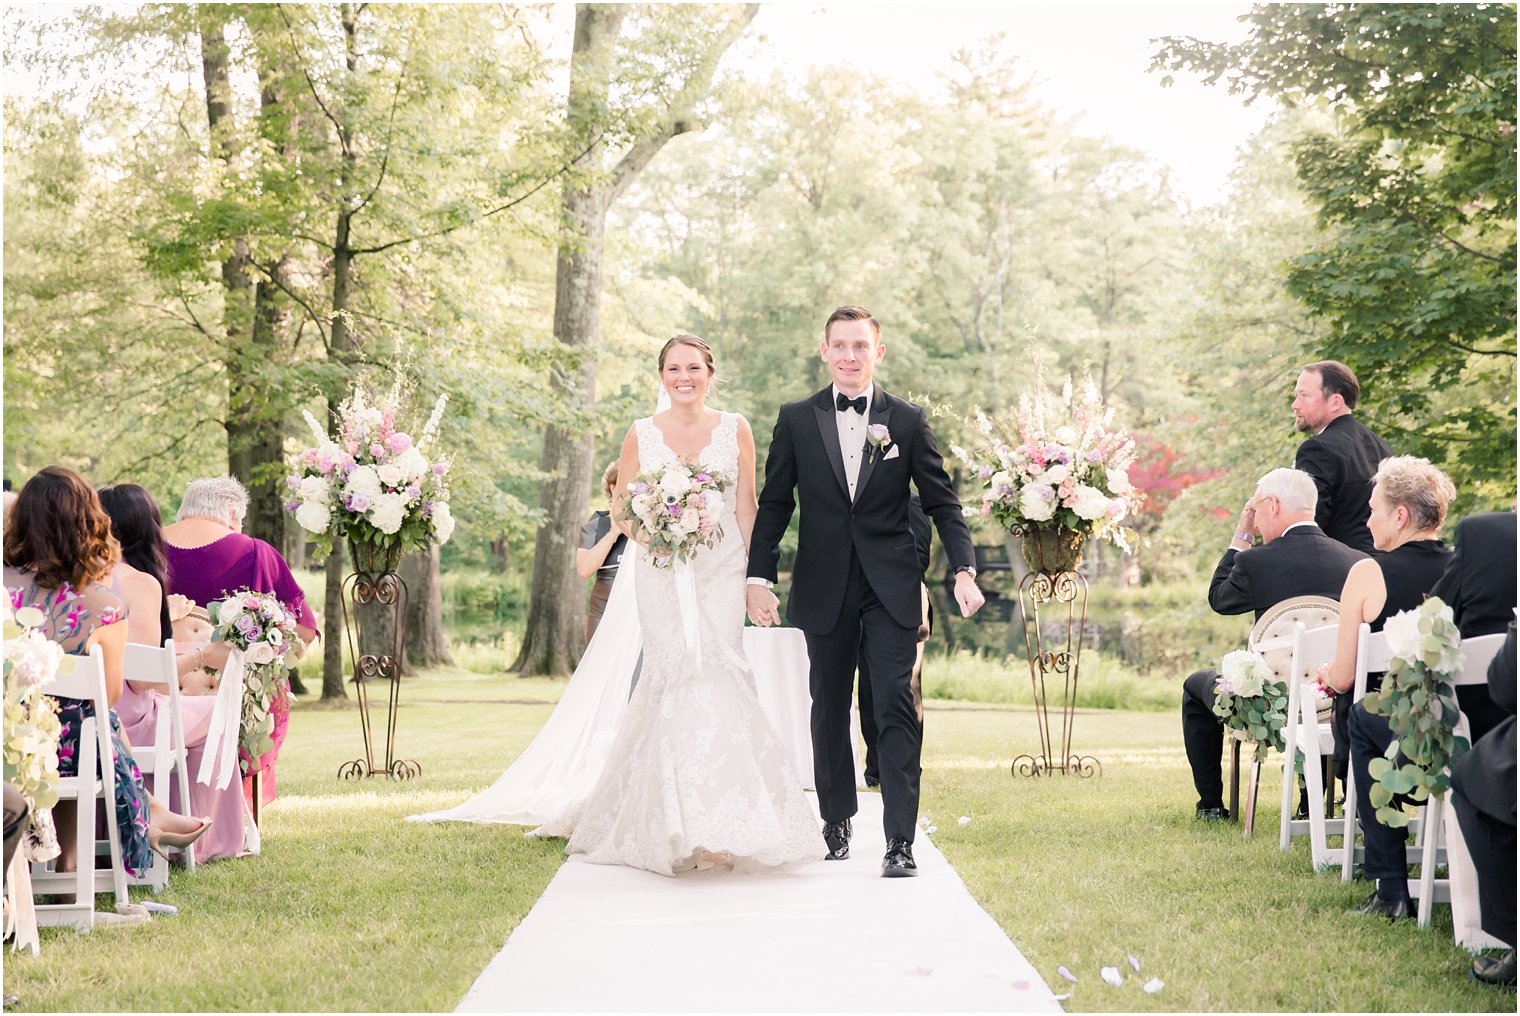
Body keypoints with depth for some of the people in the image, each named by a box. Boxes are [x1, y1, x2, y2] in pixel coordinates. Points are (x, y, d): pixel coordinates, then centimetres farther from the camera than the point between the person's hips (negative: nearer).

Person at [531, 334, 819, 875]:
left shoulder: (734, 429, 7)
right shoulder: (641, 434, 7)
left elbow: (747, 507, 8)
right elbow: (620, 507, 11)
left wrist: (758, 577, 3)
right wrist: (644, 531, -10)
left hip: (721, 570, 0)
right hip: (661, 573, 0)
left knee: (716, 675, -11)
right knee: (672, 677, -8)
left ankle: (721, 827, -2)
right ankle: (676, 825, -3)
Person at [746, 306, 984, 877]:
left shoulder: (908, 421, 4)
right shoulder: (796, 420, 5)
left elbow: (942, 503, 5)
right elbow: (774, 505, 6)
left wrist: (964, 571, -8)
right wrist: (759, 578, -2)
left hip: (891, 590, -1)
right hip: (823, 589, 1)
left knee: (896, 708, -8)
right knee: (829, 710, 11)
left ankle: (900, 841, -8)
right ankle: (836, 821, 29)